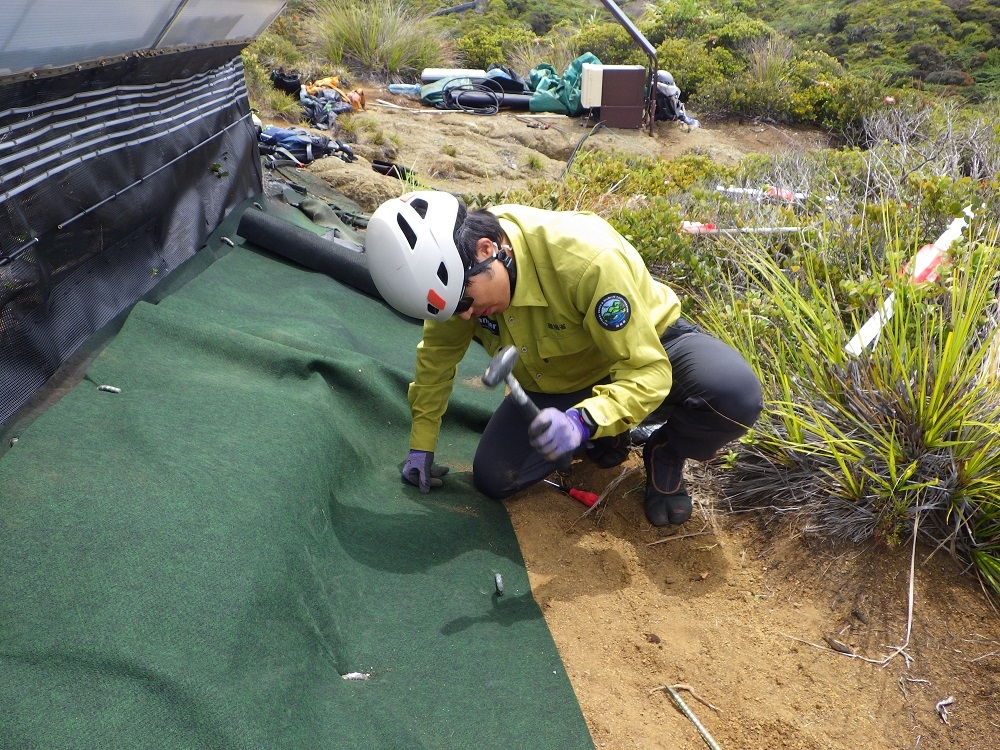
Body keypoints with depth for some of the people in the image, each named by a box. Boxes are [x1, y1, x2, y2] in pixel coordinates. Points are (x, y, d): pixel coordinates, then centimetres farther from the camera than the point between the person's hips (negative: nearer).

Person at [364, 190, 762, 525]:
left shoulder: (587, 259, -39)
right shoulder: (453, 265, -20)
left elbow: (648, 371, -34)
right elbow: (437, 353, -2)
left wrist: (584, 421, -51)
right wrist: (421, 445, 1)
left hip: (648, 349, -4)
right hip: (557, 384, 5)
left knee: (734, 392, -35)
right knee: (494, 478, -12)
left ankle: (666, 453, 0)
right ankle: (604, 440, 14)